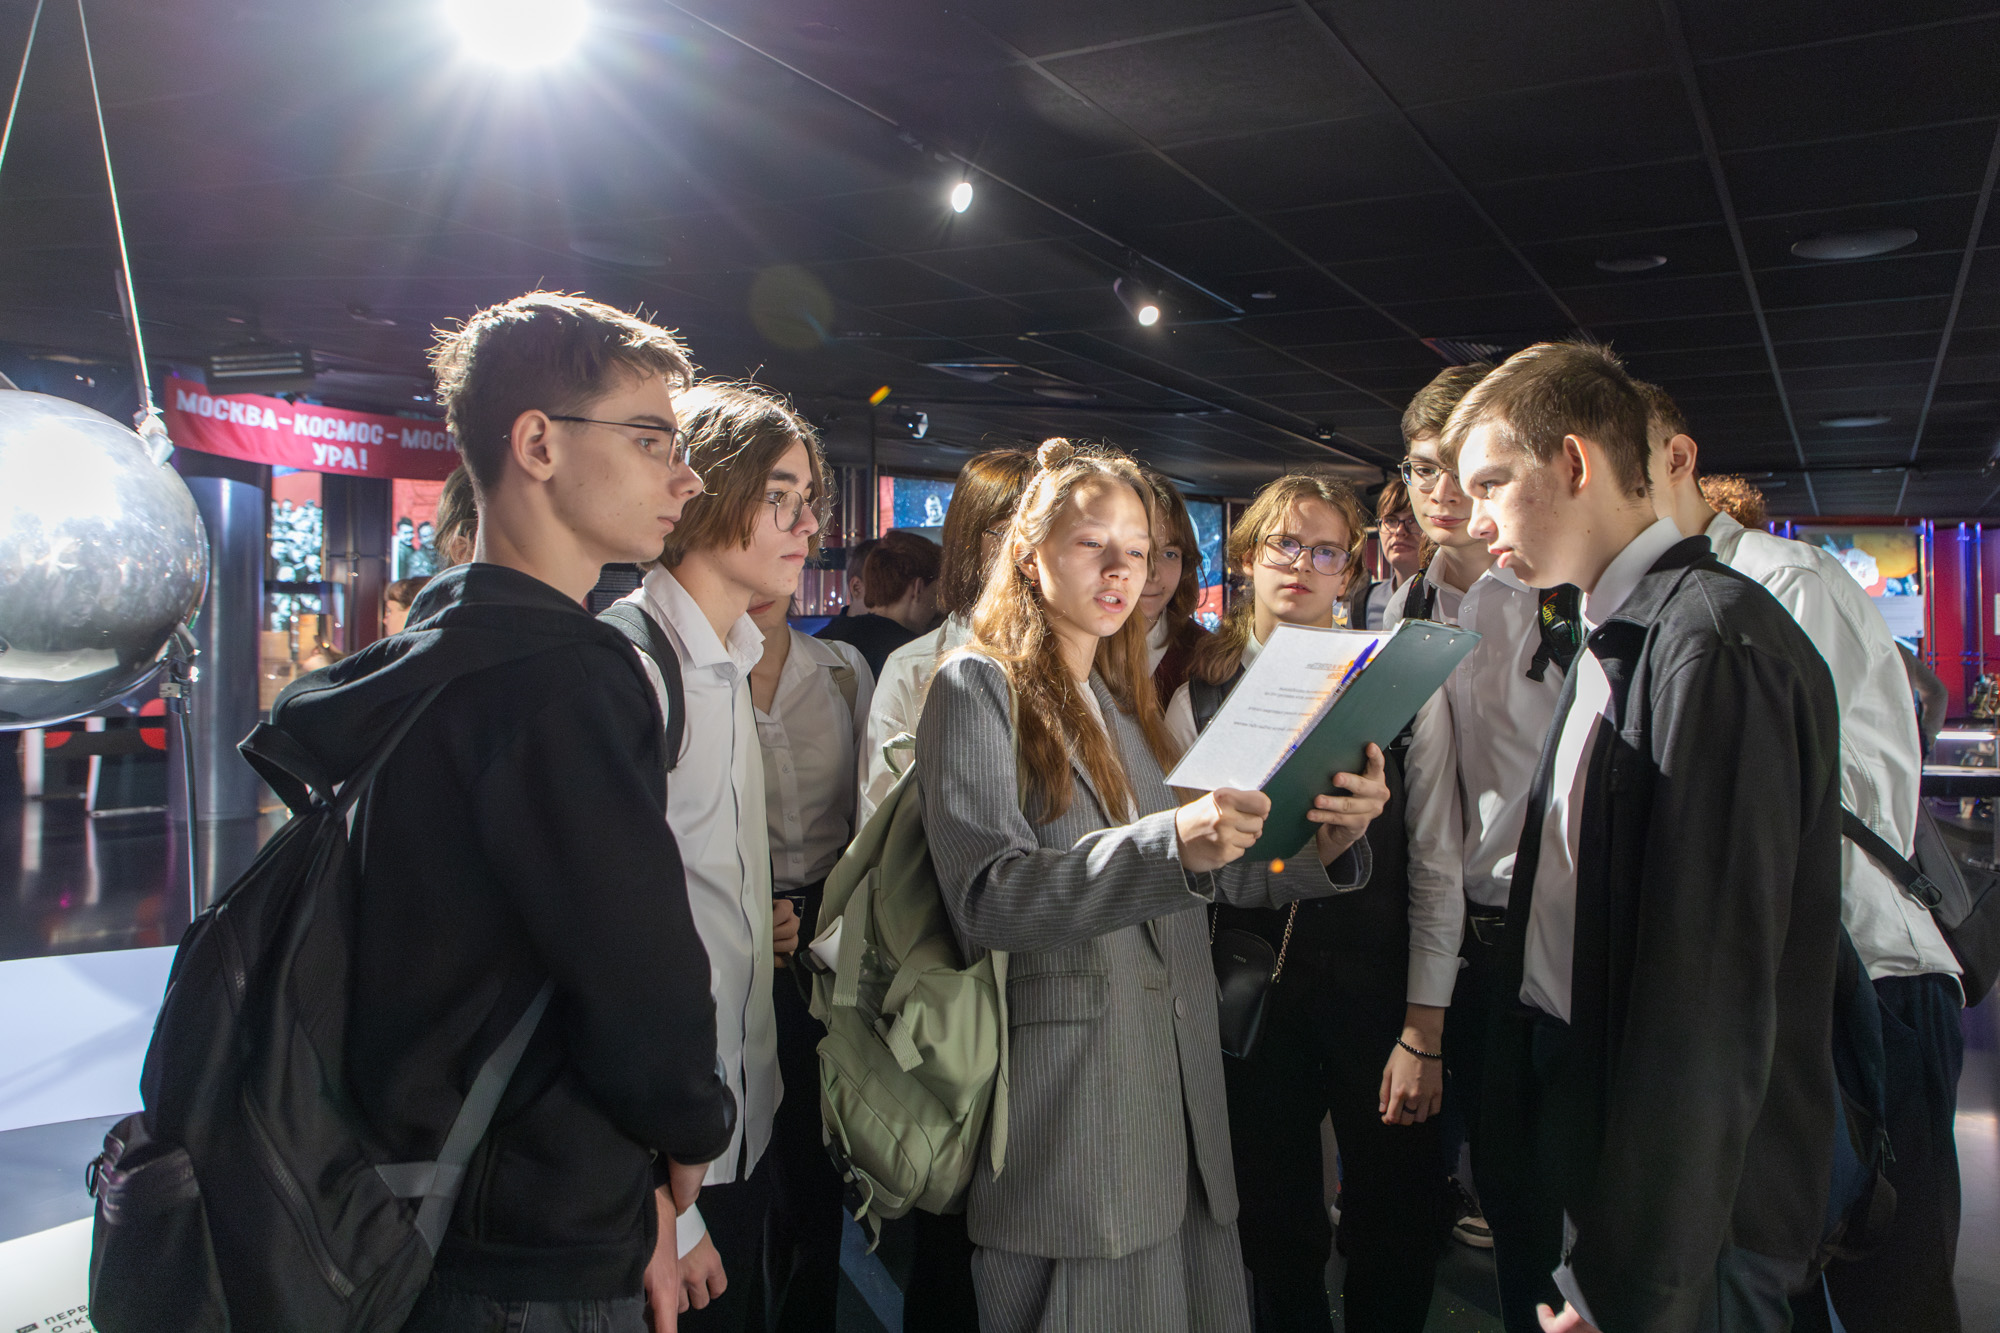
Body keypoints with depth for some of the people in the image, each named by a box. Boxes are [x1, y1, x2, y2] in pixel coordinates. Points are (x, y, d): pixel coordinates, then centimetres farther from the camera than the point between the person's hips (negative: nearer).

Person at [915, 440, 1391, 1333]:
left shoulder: (1126, 702, 17)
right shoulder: (977, 688, -5)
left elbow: (1212, 872, 12)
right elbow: (986, 898, -18)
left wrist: (1326, 842, -8)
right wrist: (1169, 846, -31)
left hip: (1176, 1083, 7)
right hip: (1062, 1085, -6)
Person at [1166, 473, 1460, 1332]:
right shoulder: (1198, 700, 0)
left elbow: (1436, 871, -4)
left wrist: (1424, 1032, -6)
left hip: (1377, 995, -1)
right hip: (1251, 997, 1)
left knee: (1396, 1234, 12)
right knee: (1276, 1237, 15)